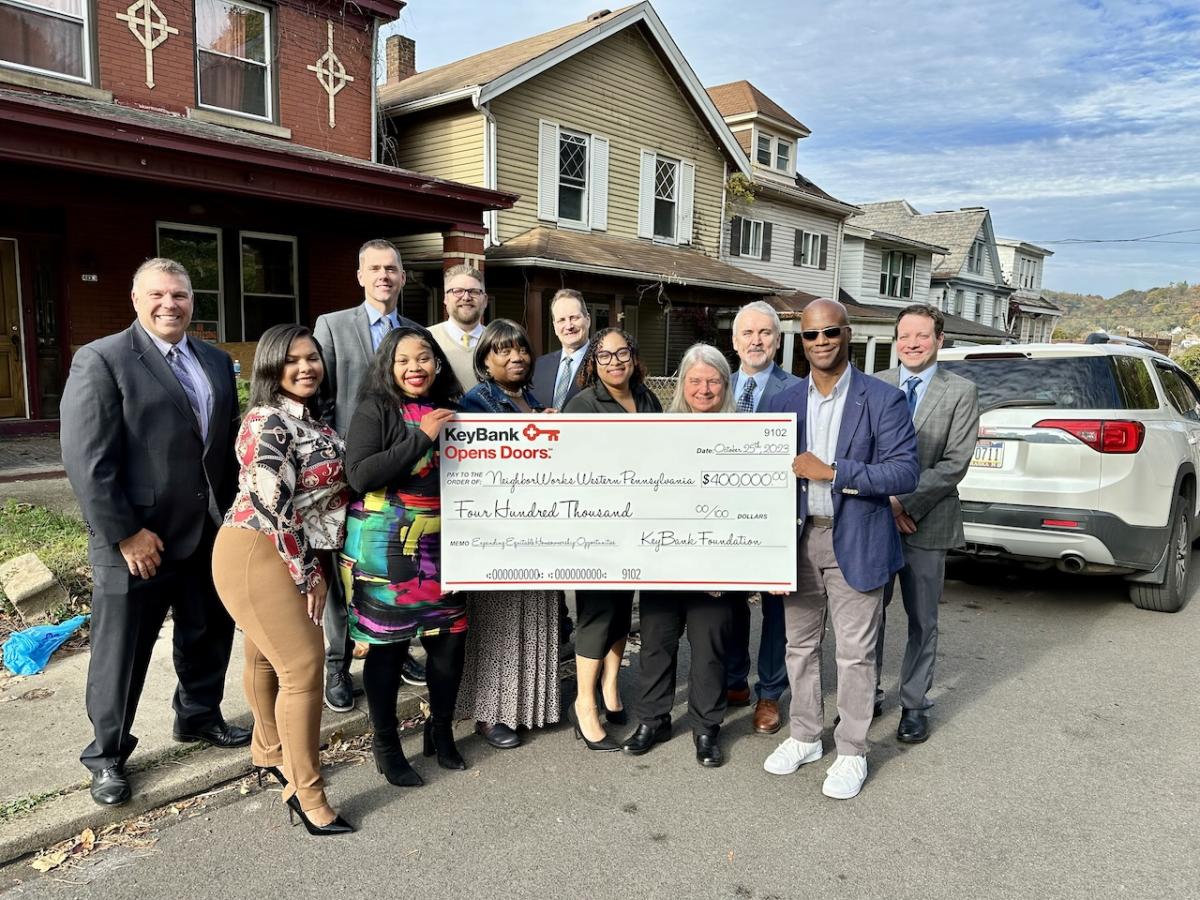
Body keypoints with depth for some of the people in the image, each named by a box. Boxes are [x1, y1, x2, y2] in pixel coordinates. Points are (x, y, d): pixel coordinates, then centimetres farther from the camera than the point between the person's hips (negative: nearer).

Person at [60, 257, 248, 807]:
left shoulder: (217, 363, 9)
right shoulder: (101, 360, -9)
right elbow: (86, 460, -15)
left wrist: (232, 512, 6)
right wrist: (125, 532, -17)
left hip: (209, 534, 6)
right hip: (137, 541, -6)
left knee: (209, 633, 19)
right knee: (121, 651, 9)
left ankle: (198, 716, 42)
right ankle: (107, 754, 29)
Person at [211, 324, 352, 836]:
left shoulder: (309, 418, 12)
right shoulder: (267, 423, -15)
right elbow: (273, 507, -20)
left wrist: (314, 570, 14)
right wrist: (306, 575, -15)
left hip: (296, 556, 9)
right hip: (257, 555, -9)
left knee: (267, 655, 22)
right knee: (304, 664, -8)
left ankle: (270, 753, 40)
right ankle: (305, 791, 3)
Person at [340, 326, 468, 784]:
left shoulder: (448, 411, 9)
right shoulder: (375, 410, -6)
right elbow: (360, 476, -19)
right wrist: (421, 436, -20)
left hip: (439, 547, 5)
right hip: (385, 550, -5)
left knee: (451, 637, 8)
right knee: (388, 646, 5)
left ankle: (441, 729, 32)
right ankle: (386, 745, 25)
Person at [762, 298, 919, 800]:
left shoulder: (883, 400, -7)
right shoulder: (784, 403, 6)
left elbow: (905, 473, -13)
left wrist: (830, 472, -20)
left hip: (855, 542, -4)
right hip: (799, 538, 4)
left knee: (854, 653, 5)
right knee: (800, 645, 15)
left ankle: (851, 753, 23)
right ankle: (805, 738, 32)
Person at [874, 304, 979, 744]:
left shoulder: (961, 391, -2)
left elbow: (954, 464, -9)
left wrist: (905, 503, -13)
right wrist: (882, 502, -10)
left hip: (926, 523, -2)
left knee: (922, 621, 10)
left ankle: (914, 704, 24)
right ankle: (868, 693, 26)